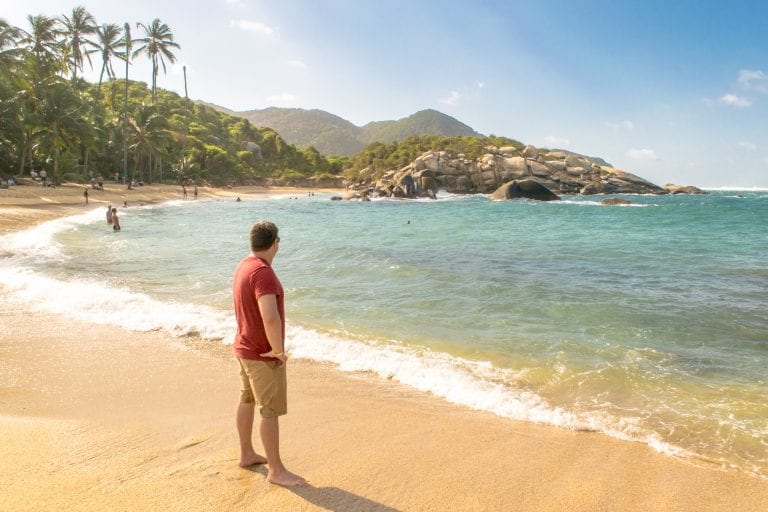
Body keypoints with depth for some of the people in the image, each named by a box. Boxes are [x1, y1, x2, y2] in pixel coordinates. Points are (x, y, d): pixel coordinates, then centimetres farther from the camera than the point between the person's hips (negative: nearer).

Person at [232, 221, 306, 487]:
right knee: (271, 411, 0)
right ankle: (276, 470, 12)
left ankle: (246, 454, 35)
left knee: (247, 400, 20)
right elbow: (270, 318, -38)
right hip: (263, 355, -10)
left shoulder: (243, 265, 5)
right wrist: (278, 350, -23)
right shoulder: (263, 273, -26)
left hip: (245, 346, 10)